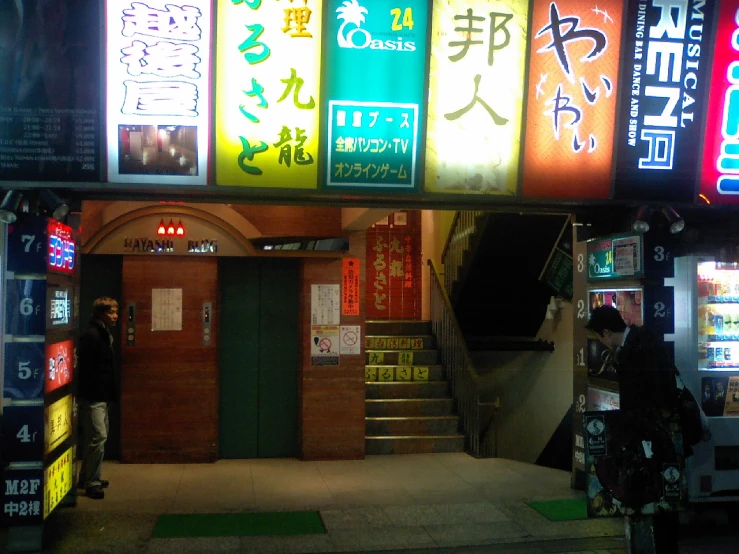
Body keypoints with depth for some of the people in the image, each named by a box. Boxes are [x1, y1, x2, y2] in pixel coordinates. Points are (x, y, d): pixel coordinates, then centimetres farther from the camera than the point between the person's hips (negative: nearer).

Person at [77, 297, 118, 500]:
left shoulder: (106, 335, 15)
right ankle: (92, 482, -5)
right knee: (98, 437, -10)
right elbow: (86, 367, -21)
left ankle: (87, 477, 25)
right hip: (92, 396, -10)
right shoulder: (91, 335, -15)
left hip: (102, 396, 10)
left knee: (95, 437, 15)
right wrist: (93, 391, -23)